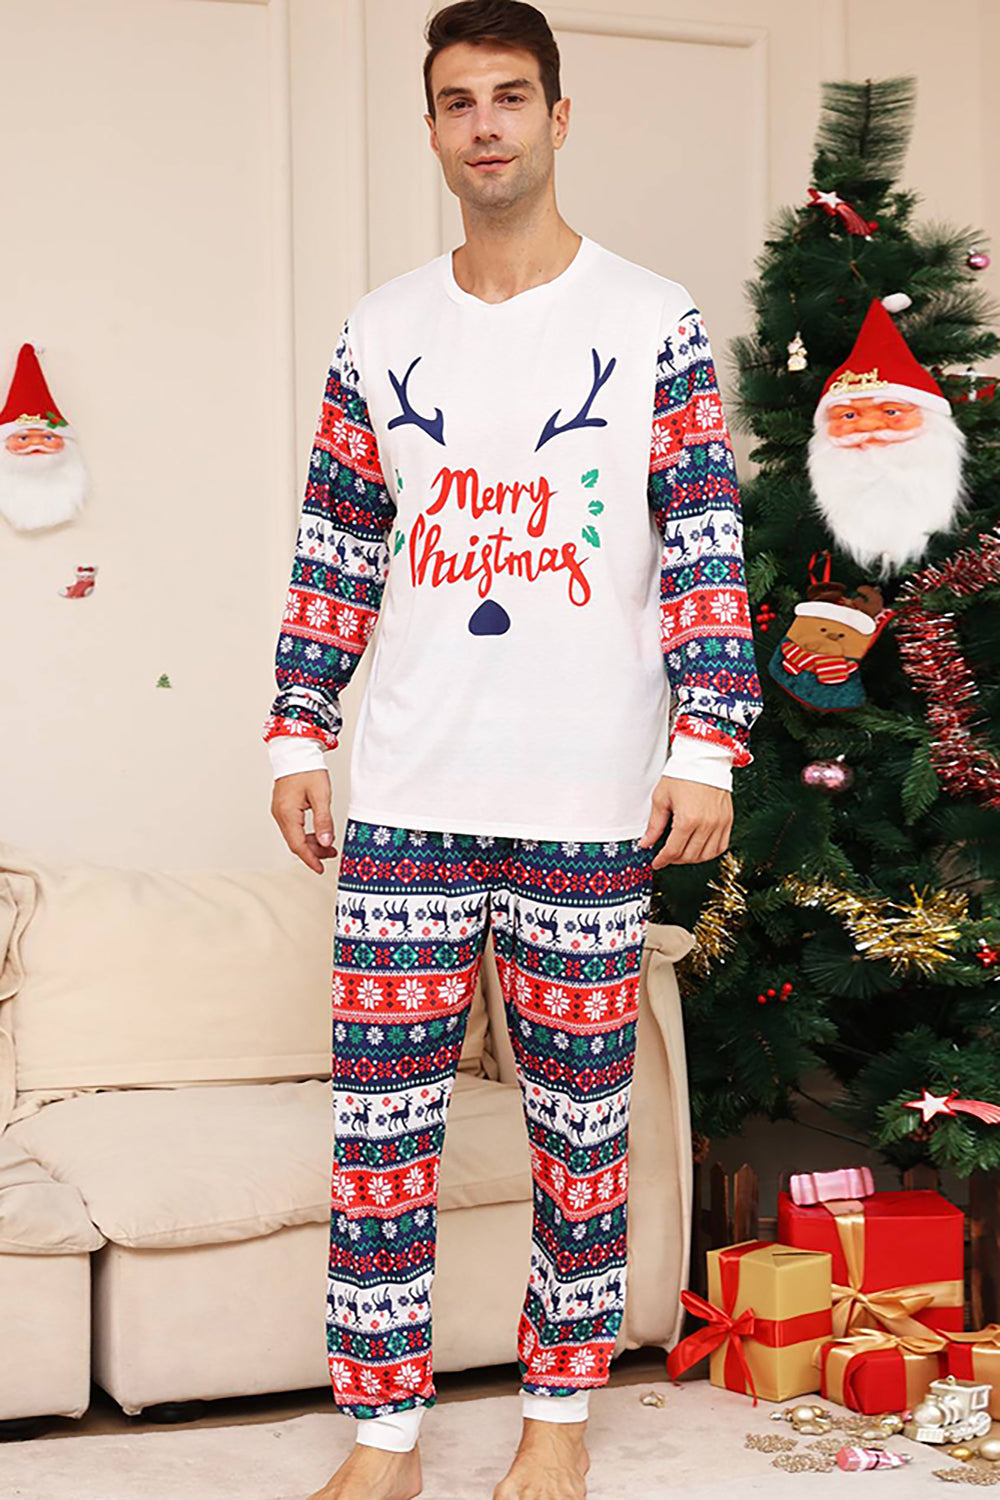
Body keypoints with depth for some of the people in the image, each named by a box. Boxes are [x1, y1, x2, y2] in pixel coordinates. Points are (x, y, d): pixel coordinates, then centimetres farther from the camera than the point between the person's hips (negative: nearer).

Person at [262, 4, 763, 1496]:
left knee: (581, 1119, 6)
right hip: (408, 798, 2)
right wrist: (298, 738, 7)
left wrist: (707, 747, -8)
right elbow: (335, 556, 12)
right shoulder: (380, 332, 9)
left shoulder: (652, 321, 1)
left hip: (592, 805, -2)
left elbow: (705, 549, -1)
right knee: (378, 1118, 2)